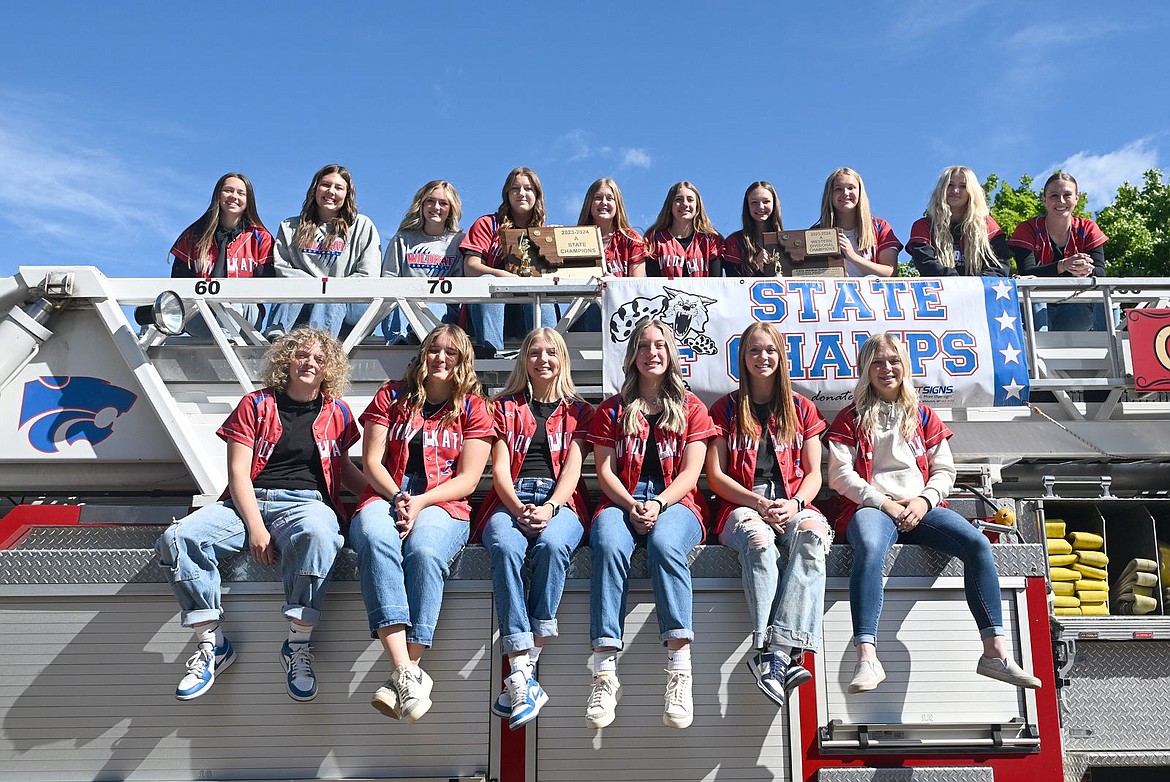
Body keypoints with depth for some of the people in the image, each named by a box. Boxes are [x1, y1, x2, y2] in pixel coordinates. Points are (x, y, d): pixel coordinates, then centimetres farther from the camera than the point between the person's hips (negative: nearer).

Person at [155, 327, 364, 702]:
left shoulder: (337, 413, 15)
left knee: (317, 535, -40)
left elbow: (342, 467, 28)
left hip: (305, 501, -1)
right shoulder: (256, 405, 9)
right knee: (177, 538, -25)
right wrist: (255, 526, -14)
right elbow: (237, 472, 1)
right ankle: (212, 643, -15)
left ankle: (298, 644, -28)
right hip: (248, 500, 1)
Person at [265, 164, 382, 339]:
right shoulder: (290, 227, 21)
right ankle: (274, 337, -53)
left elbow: (368, 275, 4)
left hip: (349, 307, -2)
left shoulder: (362, 225, 14)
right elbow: (280, 268, 8)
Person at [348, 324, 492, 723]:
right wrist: (397, 498, -10)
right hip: (385, 496, 1)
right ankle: (407, 673, -45)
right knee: (376, 541, -36)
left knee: (424, 552, -37)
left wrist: (420, 501, -13)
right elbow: (371, 461, 9)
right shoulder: (391, 396, 17)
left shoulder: (472, 408, 12)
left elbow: (467, 479, 3)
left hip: (442, 504, -1)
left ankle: (403, 676, -38)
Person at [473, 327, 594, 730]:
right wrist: (519, 508, -12)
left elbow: (572, 467, 6)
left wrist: (549, 507, -15)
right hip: (510, 500, 1)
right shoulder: (506, 406, 22)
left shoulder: (578, 410, 20)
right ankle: (522, 673, -41)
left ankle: (523, 669, -34)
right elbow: (500, 468, 9)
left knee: (551, 544, -37)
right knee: (505, 548, -35)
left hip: (559, 502, 0)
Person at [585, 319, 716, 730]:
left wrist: (658, 503, -15)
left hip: (675, 502, -1)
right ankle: (605, 672, -41)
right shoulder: (612, 409, 18)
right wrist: (632, 506, -13)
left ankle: (680, 672, -40)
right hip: (621, 502, 1)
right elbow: (605, 471, 7)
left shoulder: (691, 408, 16)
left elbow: (690, 472, 4)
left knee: (664, 544, -37)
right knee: (608, 546, -35)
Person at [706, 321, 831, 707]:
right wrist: (759, 503, -11)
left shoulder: (801, 409, 19)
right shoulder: (725, 409, 14)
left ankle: (776, 655, -47)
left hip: (793, 504, 1)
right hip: (742, 505, -1)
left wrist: (795, 503, -10)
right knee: (758, 540, -39)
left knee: (813, 535, -36)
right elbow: (716, 476, 5)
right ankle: (783, 659, -47)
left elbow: (813, 473, 13)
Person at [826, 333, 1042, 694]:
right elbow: (840, 475, 1)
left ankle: (995, 651, -22)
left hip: (920, 508, 4)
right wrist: (884, 503, -11)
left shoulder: (923, 416, 21)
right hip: (871, 506, -3)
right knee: (869, 550, -39)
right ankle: (866, 658, -47)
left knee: (978, 544, -24)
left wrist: (924, 500, -5)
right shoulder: (851, 419, 11)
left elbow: (944, 470, 15)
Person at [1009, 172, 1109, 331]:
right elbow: (1027, 273, -20)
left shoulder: (1087, 229, 4)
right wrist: (1063, 266, -38)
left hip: (1073, 311, 3)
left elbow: (1100, 273, -8)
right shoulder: (1028, 229, -5)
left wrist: (1087, 271, -33)